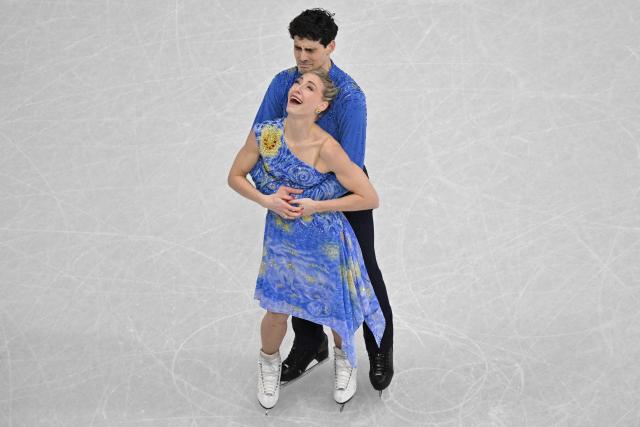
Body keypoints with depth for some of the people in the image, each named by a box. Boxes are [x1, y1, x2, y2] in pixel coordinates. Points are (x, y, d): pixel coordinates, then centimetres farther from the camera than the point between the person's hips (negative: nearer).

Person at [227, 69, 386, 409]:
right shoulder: (264, 134, -17)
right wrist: (265, 200, -17)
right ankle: (269, 362, 46)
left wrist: (317, 206, -21)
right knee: (276, 313, 11)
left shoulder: (327, 148, -27)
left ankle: (344, 358, 50)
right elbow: (235, 177, 0)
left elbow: (369, 198, -19)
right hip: (281, 239, 2)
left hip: (326, 243, -2)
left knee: (337, 309, 15)